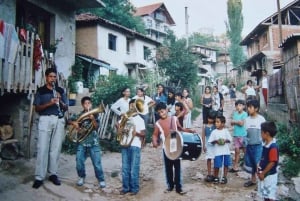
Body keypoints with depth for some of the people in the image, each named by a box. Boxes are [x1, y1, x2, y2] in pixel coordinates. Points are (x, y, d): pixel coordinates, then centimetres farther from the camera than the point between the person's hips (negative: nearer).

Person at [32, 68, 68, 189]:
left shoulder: (60, 90, 13)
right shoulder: (41, 91, 5)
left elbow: (66, 108, 11)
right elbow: (37, 109, -1)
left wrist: (60, 101, -8)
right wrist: (49, 103, -16)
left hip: (59, 120, 3)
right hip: (45, 120, -3)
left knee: (56, 148, 5)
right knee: (42, 148, -5)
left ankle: (53, 174, 14)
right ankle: (39, 177, -1)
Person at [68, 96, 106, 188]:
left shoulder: (94, 114, 0)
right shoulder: (79, 115, 4)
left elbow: (96, 126, -9)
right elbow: (69, 120, 4)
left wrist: (92, 119, -24)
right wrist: (74, 123, -15)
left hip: (93, 142, -2)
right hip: (82, 142, 2)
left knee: (97, 163, -2)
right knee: (79, 162, 4)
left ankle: (101, 180, 12)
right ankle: (82, 177, 28)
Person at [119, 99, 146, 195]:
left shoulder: (140, 120, 2)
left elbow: (143, 134, -2)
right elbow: (118, 126, 14)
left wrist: (136, 133, -20)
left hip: (135, 146, -4)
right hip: (125, 145, 4)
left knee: (134, 168, -2)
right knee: (125, 168, 7)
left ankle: (134, 188, 9)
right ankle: (125, 187, 17)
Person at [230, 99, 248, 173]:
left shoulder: (244, 114, -9)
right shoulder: (235, 113, 7)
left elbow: (242, 123, -17)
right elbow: (232, 123, 2)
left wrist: (235, 121, -4)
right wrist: (238, 122, -15)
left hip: (243, 135, -5)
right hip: (236, 135, 5)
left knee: (245, 150, 6)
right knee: (236, 151, 8)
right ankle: (235, 167, 13)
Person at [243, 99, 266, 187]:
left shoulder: (261, 119, -8)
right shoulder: (247, 119, 4)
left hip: (258, 145, -5)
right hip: (249, 145, 5)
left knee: (258, 163, -5)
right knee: (250, 163, 12)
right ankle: (253, 180, 26)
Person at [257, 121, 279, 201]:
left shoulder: (273, 147, -24)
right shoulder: (265, 145, 5)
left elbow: (272, 163, -23)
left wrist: (263, 173, -17)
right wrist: (259, 169, 10)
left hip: (269, 175, -9)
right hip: (264, 174, 9)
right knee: (265, 194, 19)